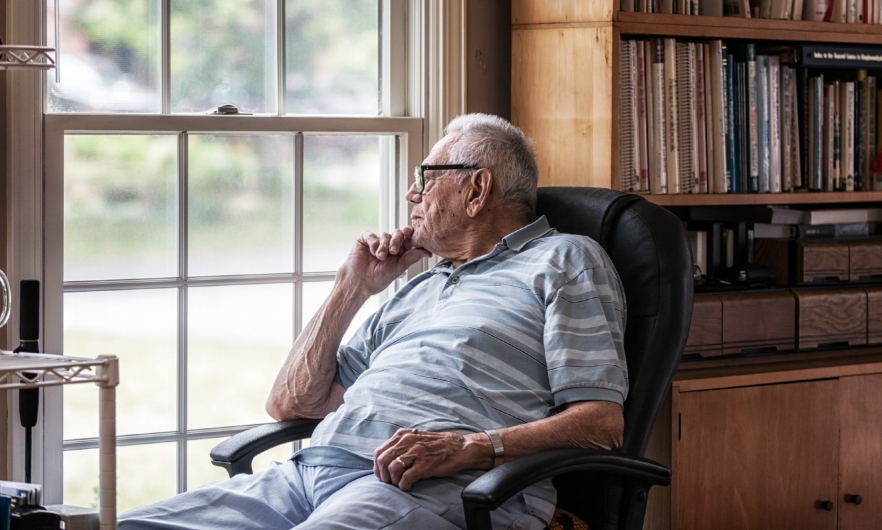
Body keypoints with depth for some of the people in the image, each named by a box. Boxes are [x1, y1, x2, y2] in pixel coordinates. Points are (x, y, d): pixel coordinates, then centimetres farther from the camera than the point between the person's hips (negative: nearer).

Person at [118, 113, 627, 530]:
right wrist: (352, 288, 23)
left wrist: (467, 447, -16)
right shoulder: (417, 290, 34)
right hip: (310, 471, 7)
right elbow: (290, 404, 30)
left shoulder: (564, 259, 13)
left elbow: (602, 422, -3)